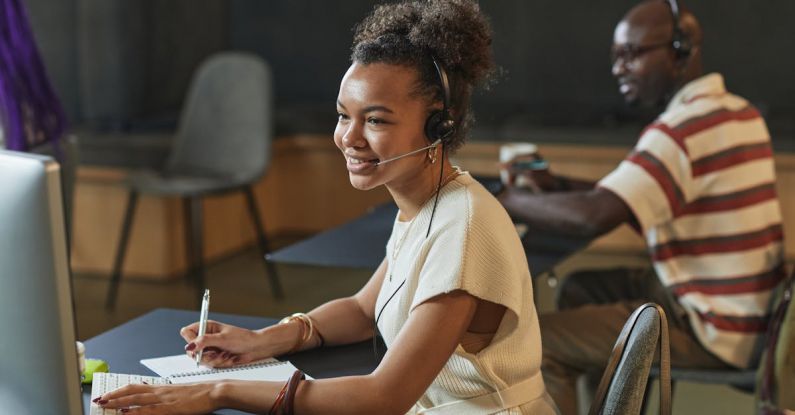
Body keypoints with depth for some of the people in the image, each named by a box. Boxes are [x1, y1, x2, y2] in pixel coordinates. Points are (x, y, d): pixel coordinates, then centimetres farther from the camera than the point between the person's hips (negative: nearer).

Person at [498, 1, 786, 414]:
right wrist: (559, 184, 8)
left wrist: (506, 200, -16)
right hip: (745, 305, 10)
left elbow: (593, 217, -32)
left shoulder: (683, 129, -22)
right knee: (579, 288, 21)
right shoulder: (737, 111, 10)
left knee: (536, 345, -10)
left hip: (712, 331, -10)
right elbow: (629, 199, 17)